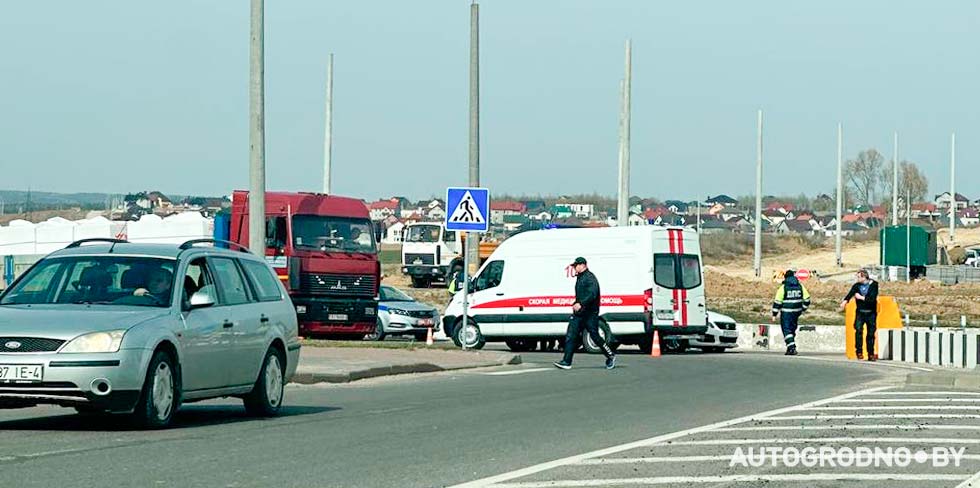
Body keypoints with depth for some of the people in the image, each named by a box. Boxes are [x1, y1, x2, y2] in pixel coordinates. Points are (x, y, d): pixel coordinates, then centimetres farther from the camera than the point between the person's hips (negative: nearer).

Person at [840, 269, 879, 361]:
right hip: (860, 312, 1)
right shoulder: (857, 286, 4)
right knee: (858, 329, -21)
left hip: (871, 313, -1)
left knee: (871, 334, 4)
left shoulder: (873, 285, -3)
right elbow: (850, 294, -11)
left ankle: (871, 354, 14)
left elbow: (872, 299, -13)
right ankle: (859, 352, -17)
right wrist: (845, 301, -30)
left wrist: (861, 297, -14)